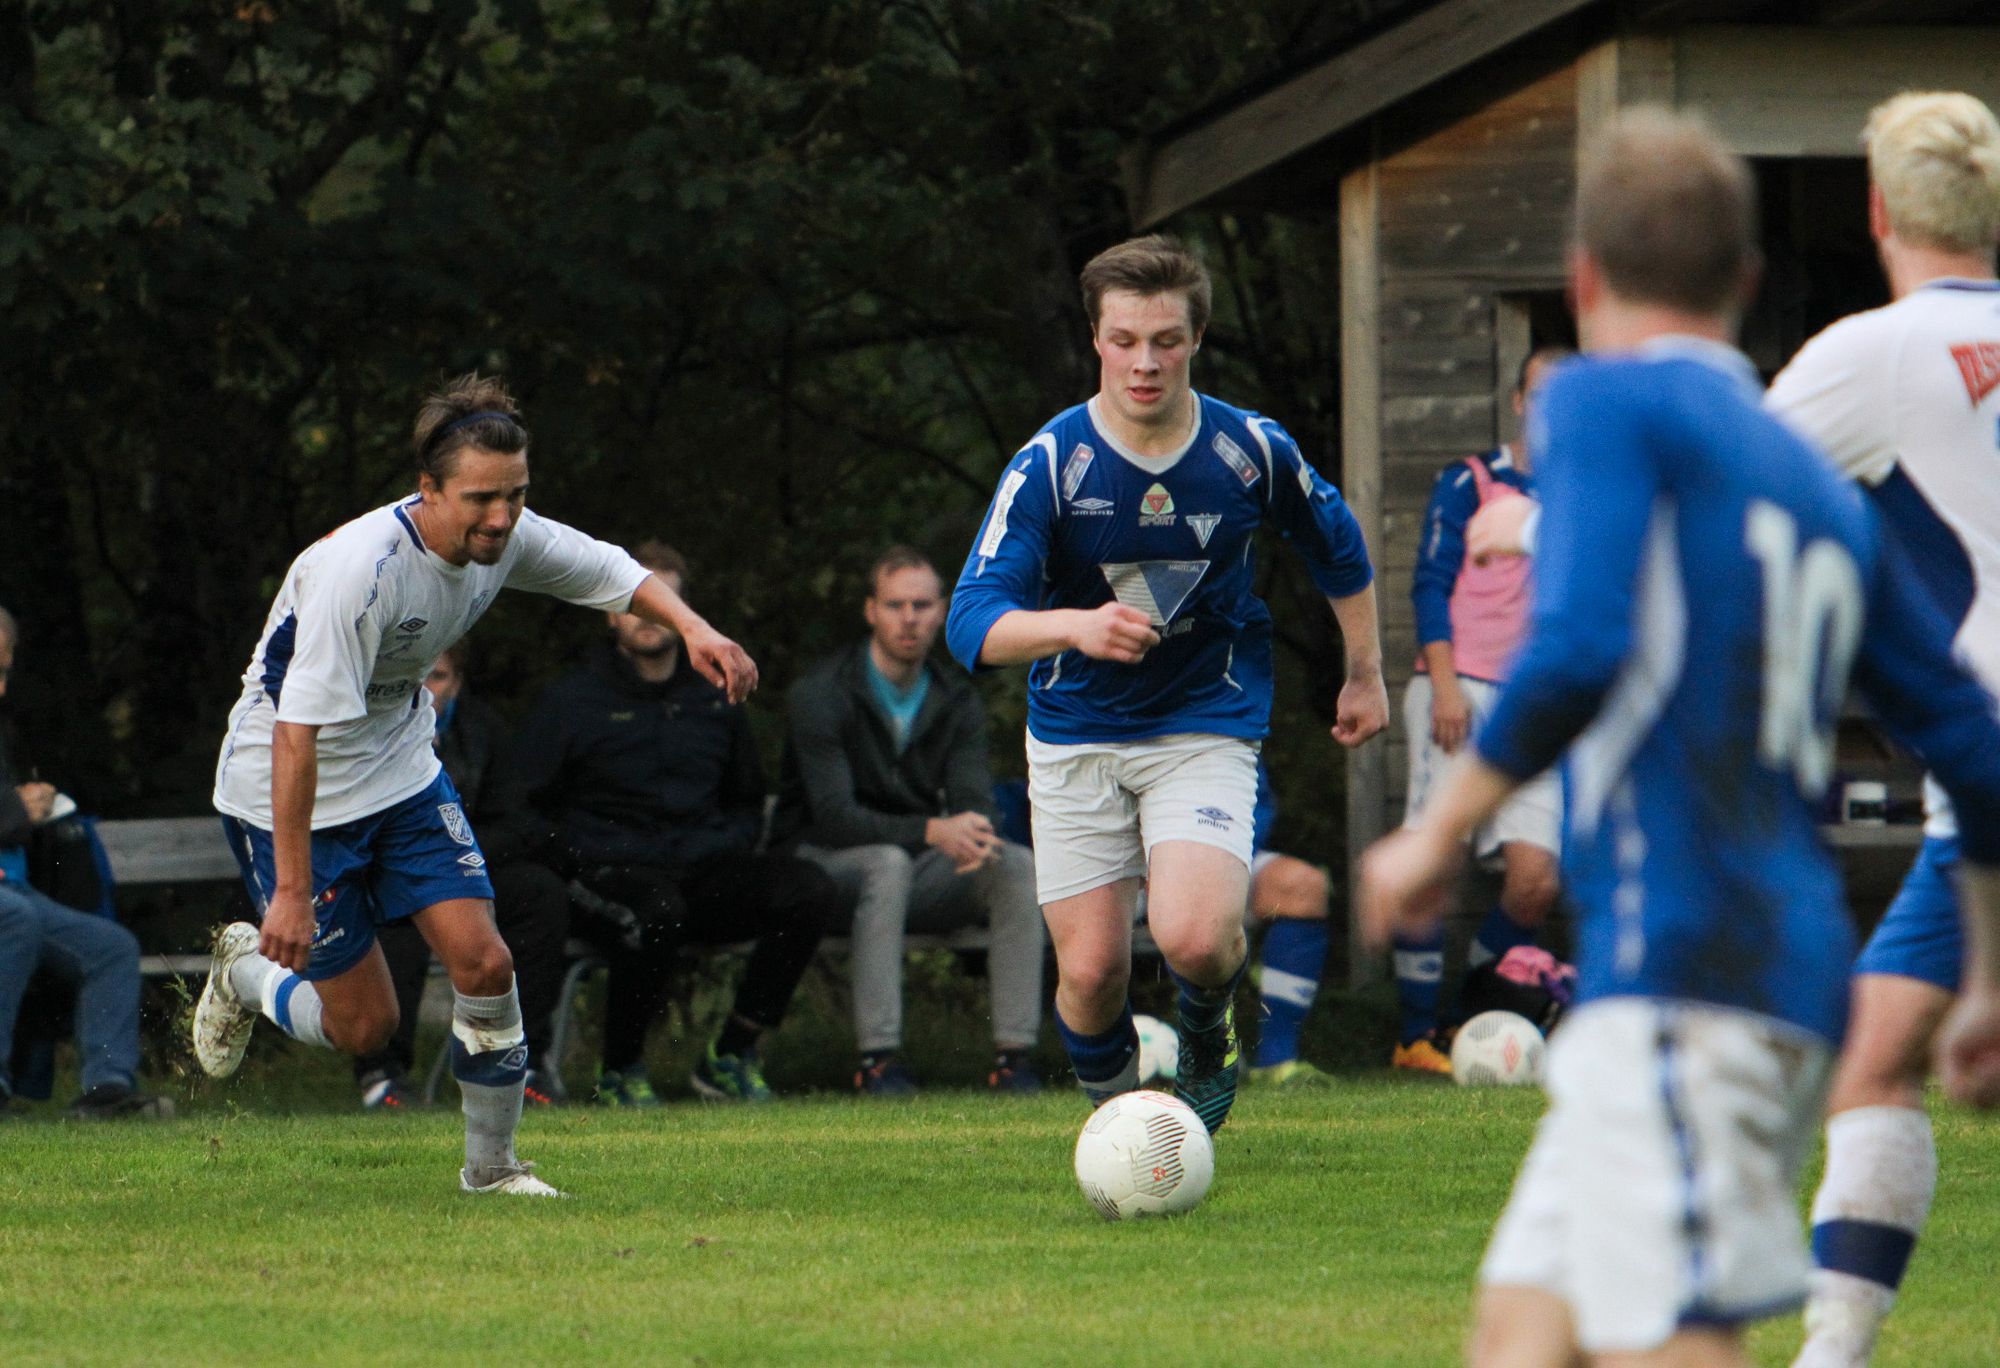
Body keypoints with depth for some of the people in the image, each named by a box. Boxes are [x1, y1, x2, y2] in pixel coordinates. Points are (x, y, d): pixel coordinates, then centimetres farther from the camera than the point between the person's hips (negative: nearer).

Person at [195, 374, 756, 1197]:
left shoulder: (506, 539, -12)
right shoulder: (358, 570, -34)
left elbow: (613, 574, 7)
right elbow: (296, 734, -34)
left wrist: (691, 626, -14)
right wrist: (292, 891, -35)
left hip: (401, 773, 6)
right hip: (285, 793, -6)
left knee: (484, 965, -8)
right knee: (363, 1027, 0)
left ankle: (491, 1167, 11)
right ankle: (243, 969, 31)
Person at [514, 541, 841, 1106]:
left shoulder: (715, 699, 17)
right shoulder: (569, 702, 4)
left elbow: (747, 801, 30)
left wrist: (727, 844, 9)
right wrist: (585, 855, -12)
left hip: (704, 871, 5)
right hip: (608, 872, -5)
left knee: (810, 891, -22)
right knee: (655, 912, -41)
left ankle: (732, 1056, -11)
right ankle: (621, 1072, -17)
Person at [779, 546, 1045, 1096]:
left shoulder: (956, 704, 5)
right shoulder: (822, 695, -12)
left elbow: (973, 798, -6)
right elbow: (833, 815, -21)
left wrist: (976, 834, -33)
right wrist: (932, 832, -35)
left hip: (921, 870, 5)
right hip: (831, 868, -5)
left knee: (1018, 866, -22)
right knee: (888, 864, -38)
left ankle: (1014, 1052, -25)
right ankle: (878, 1058, -41)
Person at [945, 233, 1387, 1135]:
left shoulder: (1252, 452, -7)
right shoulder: (1051, 462, -13)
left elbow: (1338, 549, 15)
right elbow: (973, 624, -22)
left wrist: (1366, 674, 22)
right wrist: (1078, 626, -41)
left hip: (1206, 728, -1)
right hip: (1076, 737, 1)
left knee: (1194, 937, -23)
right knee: (1091, 970, -3)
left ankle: (1209, 1046, 12)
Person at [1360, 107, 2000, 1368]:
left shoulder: (1609, 402, 0)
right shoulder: (1819, 485, 21)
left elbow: (1578, 649, -17)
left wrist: (1444, 830, -4)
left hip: (1681, 969, -8)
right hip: (1795, 970, 8)